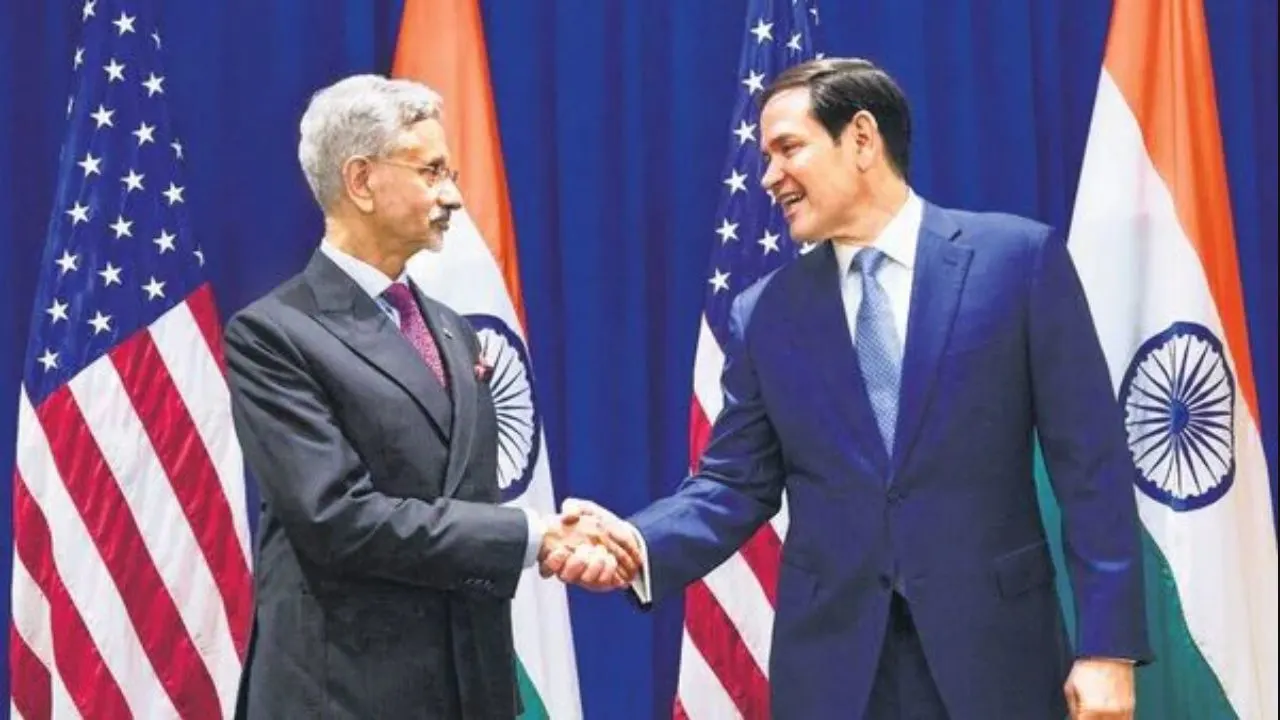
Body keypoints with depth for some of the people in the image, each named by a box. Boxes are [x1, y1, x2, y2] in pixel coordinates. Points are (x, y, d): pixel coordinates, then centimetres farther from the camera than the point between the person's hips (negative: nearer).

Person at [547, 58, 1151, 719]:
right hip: (830, 660, 2)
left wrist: (1107, 644, -9)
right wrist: (640, 543, -15)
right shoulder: (764, 314, 7)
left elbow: (1089, 462, -4)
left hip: (993, 646, -2)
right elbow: (737, 482, 5)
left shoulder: (1020, 258, -2)